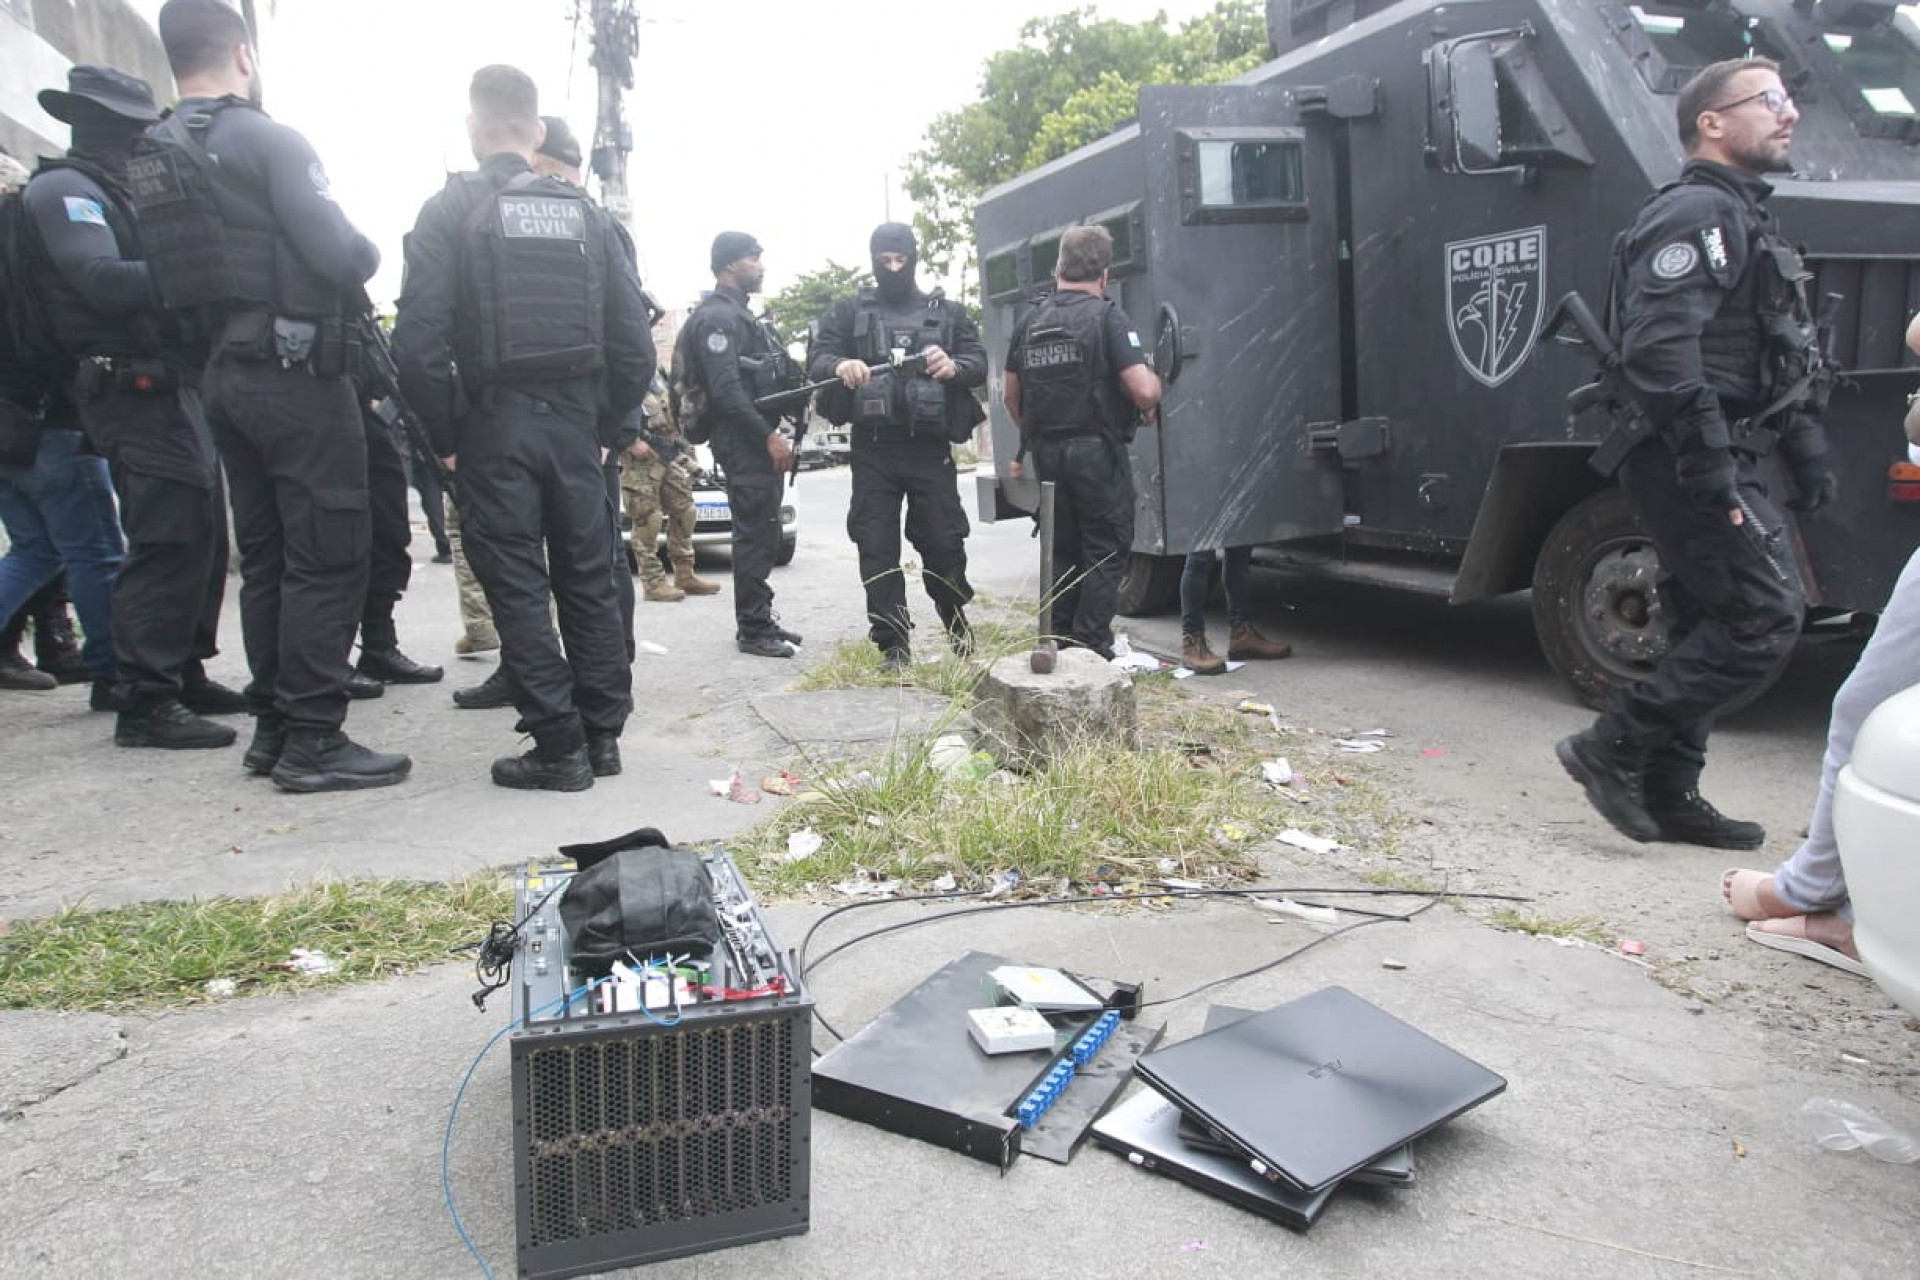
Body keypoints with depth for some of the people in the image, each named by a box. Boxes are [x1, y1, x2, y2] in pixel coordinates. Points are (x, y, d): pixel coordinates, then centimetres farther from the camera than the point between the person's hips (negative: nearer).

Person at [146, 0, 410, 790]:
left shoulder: (152, 157, 13)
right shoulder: (267, 140, -11)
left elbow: (168, 278, 15)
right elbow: (339, 255, -18)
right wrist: (371, 258, 2)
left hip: (224, 373, 8)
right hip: (297, 372, -8)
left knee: (266, 556, 14)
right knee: (329, 557, -4)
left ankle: (273, 724, 19)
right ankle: (313, 740, -2)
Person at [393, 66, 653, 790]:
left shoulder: (450, 211, -2)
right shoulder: (583, 213, 8)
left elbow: (419, 341, -11)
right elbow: (633, 341, 4)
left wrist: (445, 436, 0)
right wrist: (603, 425, 12)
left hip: (494, 424, -3)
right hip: (575, 422, 4)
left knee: (517, 588, 2)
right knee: (587, 579, 11)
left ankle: (559, 748, 2)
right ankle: (602, 735, 17)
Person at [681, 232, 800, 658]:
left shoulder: (739, 314, 21)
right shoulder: (717, 316, -11)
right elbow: (726, 390, -21)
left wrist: (773, 433, 17)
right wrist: (768, 435, -20)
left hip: (758, 441, 10)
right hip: (742, 443, -10)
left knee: (763, 535, 12)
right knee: (754, 536, -8)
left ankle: (761, 619, 19)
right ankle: (752, 630, -4)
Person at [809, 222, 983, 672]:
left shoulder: (948, 313, 13)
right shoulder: (849, 312, 11)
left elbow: (979, 362, 6)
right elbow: (815, 359, 3)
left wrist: (954, 367, -18)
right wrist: (840, 365, -22)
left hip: (931, 448, 0)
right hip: (873, 450, 0)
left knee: (943, 542, 3)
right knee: (877, 548, -1)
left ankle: (957, 624, 28)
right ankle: (893, 643, 8)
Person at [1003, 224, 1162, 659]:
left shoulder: (1029, 322, 8)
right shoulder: (1107, 318, -9)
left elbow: (1011, 395, 15)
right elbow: (1144, 391, -18)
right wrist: (1154, 382, 4)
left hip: (1047, 454, 6)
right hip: (1097, 451, -6)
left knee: (1061, 552, 16)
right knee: (1106, 553, 3)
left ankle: (1057, 644, 21)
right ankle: (1092, 650, 0)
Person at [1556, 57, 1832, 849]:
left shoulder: (1742, 219, 23)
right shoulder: (1697, 213, -11)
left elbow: (1780, 361, 25)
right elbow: (1660, 350, -24)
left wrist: (1806, 449, 17)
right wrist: (1711, 465, -26)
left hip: (1713, 466, 11)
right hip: (1691, 465, -11)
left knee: (1707, 628, 12)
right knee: (1765, 620, -11)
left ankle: (1668, 796, 19)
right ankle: (1611, 747, -6)